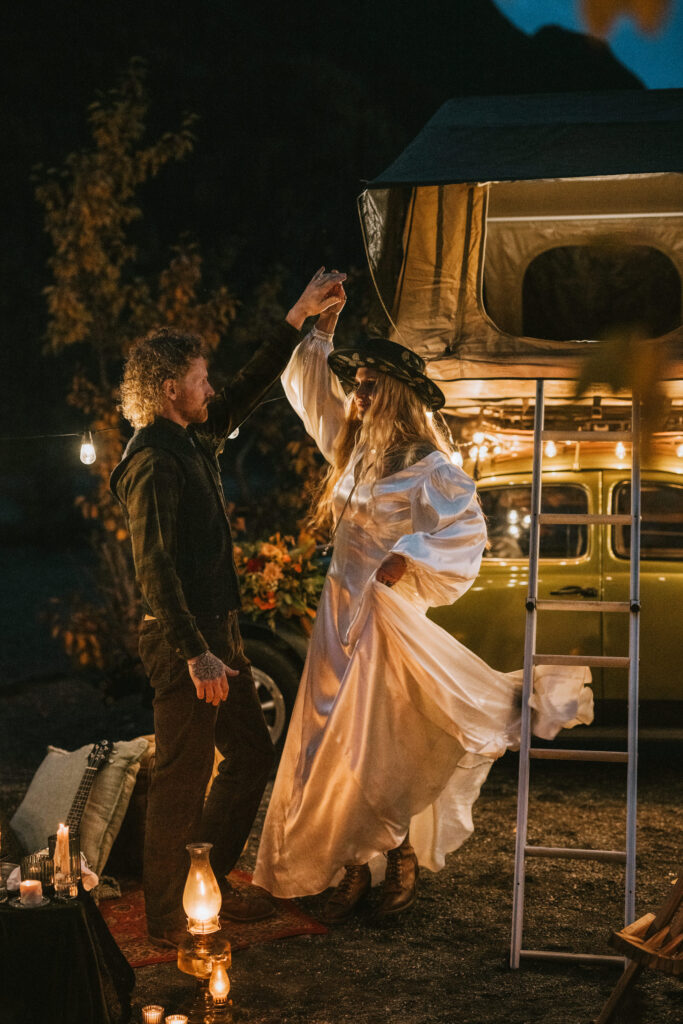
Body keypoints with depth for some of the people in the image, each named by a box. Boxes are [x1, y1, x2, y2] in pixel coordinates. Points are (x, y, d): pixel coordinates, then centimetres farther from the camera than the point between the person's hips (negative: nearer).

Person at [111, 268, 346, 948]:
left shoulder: (194, 440, 12)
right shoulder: (154, 463, -17)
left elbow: (248, 390, 25)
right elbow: (155, 569, -22)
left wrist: (299, 317, 24)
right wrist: (196, 655, -26)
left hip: (217, 631, 10)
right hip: (184, 642, -10)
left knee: (251, 755, 16)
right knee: (183, 776, -2)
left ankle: (208, 885, 27)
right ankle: (167, 920, 10)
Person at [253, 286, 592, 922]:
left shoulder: (427, 466, -10)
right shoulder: (354, 450, 11)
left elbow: (467, 527, -19)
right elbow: (308, 387, 23)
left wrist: (407, 555, -27)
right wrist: (323, 328, 16)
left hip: (388, 613, -7)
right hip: (340, 611, 7)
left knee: (386, 744, -3)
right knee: (335, 741, 7)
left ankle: (401, 860, 12)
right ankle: (353, 865, 15)